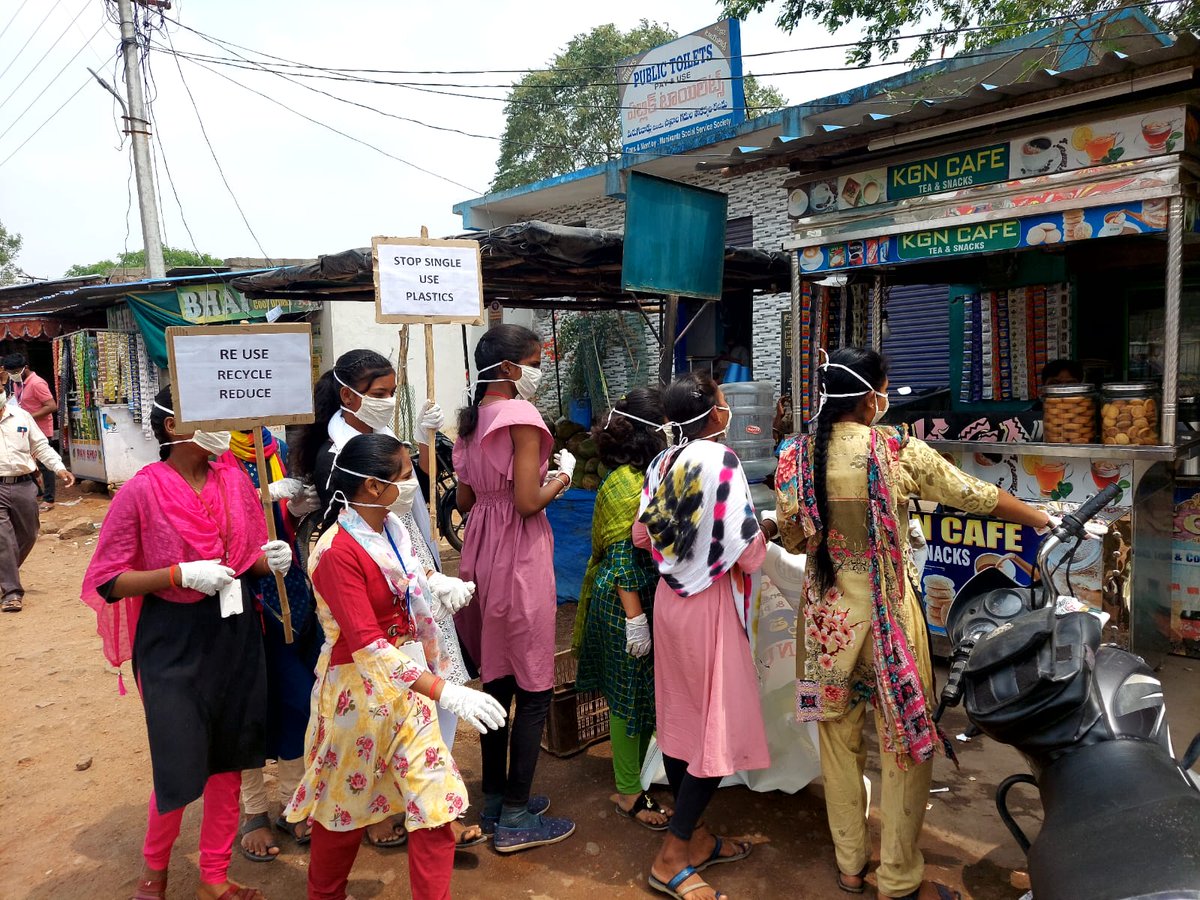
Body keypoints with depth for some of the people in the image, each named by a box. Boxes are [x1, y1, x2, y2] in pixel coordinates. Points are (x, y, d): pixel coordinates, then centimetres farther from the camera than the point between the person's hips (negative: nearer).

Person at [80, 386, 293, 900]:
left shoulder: (235, 481, 0)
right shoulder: (141, 492, -13)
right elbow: (108, 582, -11)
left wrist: (271, 559, -11)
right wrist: (181, 574, -22)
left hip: (234, 630, 5)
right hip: (172, 640, -4)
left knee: (229, 759, 13)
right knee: (180, 767, 3)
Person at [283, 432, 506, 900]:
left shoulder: (389, 527, -2)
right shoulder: (338, 552, -26)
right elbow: (369, 647, -31)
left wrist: (437, 583, 0)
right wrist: (446, 693, -36)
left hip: (408, 680, 6)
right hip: (360, 688, -6)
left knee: (436, 800, 6)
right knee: (346, 802, 17)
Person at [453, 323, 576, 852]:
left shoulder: (471, 418, 10)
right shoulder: (521, 416, -15)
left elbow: (464, 499, 13)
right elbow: (527, 501, -20)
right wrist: (559, 481, -3)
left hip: (482, 552, 9)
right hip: (520, 557, -9)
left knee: (497, 679, 17)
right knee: (533, 688, 2)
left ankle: (495, 799, 29)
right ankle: (516, 819, 11)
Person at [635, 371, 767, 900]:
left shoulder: (661, 465, 1)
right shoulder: (721, 461, -18)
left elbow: (642, 536, 7)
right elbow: (749, 556, -20)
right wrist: (757, 542, 2)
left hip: (670, 597, 7)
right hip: (711, 603, -7)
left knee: (681, 718, 15)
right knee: (720, 730, 3)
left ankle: (694, 836, 29)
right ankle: (672, 857, 6)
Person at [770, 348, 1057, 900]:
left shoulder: (796, 457, -5)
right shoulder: (900, 451, -13)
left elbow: (792, 538, 5)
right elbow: (974, 497, -1)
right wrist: (1044, 520, 14)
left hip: (827, 613, 4)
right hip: (888, 613, -4)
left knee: (839, 736, 17)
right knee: (906, 741, 11)